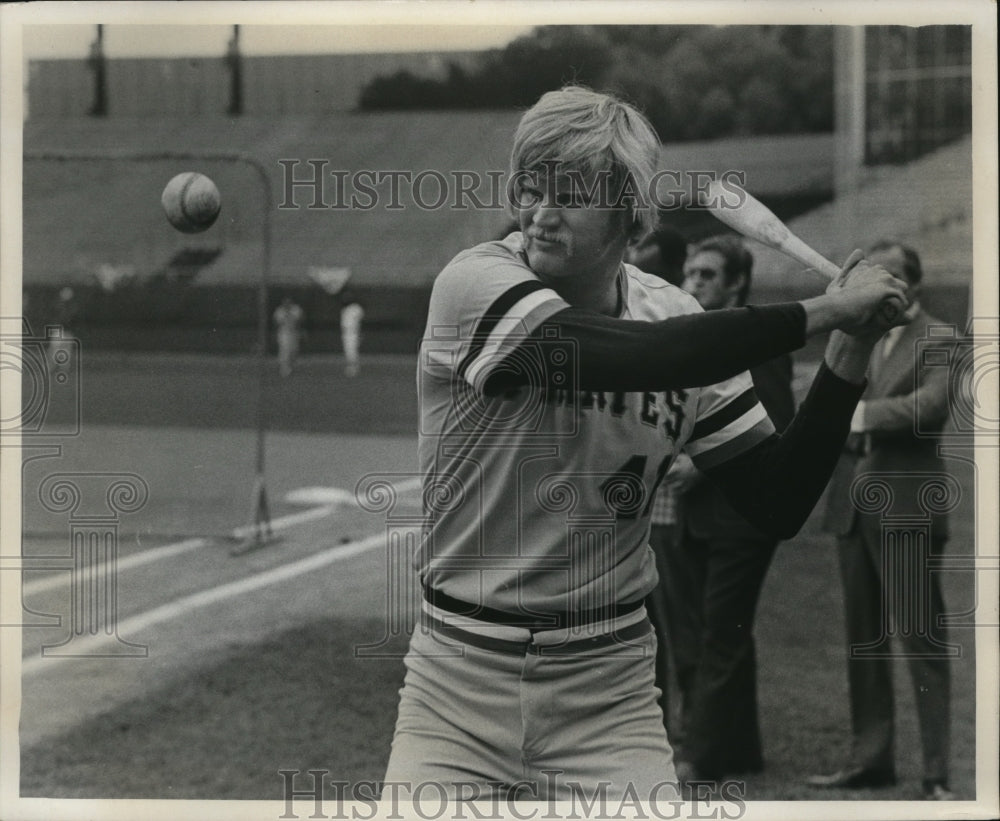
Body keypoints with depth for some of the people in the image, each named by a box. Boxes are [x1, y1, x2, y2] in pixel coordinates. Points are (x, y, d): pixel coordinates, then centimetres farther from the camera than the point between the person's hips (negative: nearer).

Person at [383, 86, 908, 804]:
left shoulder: (678, 320, 0)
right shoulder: (474, 282, -12)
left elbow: (779, 507, 1)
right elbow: (622, 359, -28)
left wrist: (849, 355, -10)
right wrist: (823, 311, -22)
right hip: (459, 682, -2)